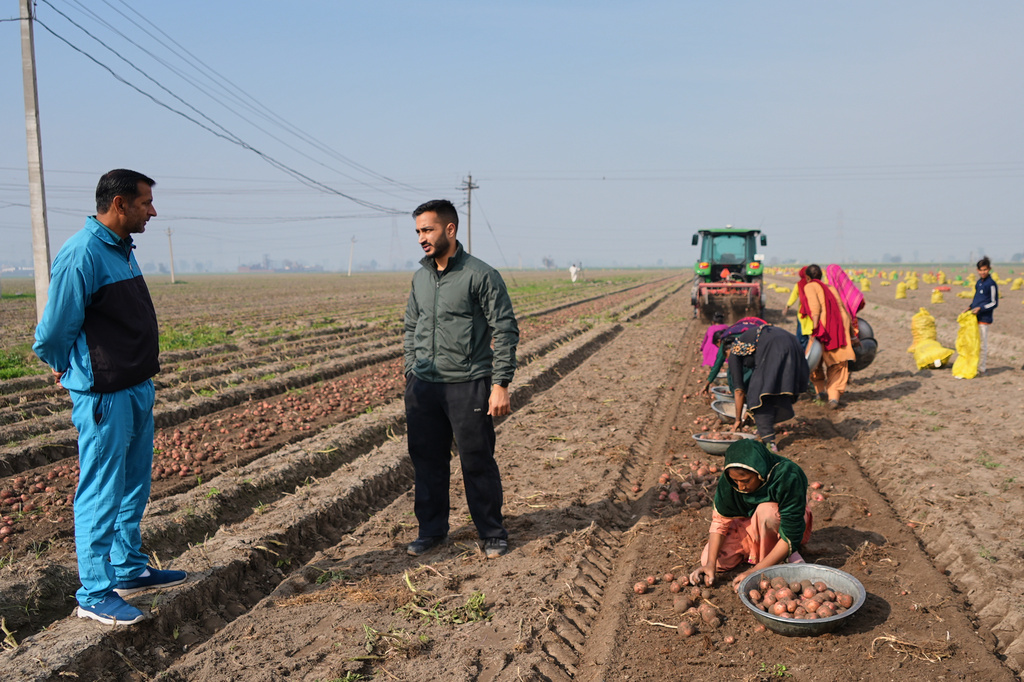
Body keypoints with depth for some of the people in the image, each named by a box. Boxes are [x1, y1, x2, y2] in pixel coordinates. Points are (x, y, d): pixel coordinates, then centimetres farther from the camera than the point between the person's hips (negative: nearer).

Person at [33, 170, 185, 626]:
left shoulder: (122, 249, 10)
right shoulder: (82, 255, -20)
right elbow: (53, 331, -15)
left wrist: (145, 359, 10)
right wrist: (68, 369, 2)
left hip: (137, 388, 9)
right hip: (104, 395, -9)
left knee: (133, 486, 18)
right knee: (101, 494, 0)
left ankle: (129, 570, 32)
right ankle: (94, 594, 12)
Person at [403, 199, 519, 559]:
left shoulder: (482, 275, -9)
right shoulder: (420, 277, 10)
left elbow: (506, 331, -9)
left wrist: (501, 384, -14)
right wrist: (410, 373, 13)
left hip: (468, 387, -5)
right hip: (423, 387, 6)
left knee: (478, 463, 3)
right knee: (427, 460, 12)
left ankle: (492, 534, 20)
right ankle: (431, 529, 28)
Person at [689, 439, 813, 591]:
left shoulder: (788, 478, -35)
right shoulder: (730, 477, -23)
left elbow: (791, 536, -33)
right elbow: (719, 520, -16)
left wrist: (755, 571, -37)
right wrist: (710, 563, -27)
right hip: (748, 523, 4)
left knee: (766, 511, -37)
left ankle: (784, 557, -12)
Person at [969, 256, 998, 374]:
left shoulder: (991, 284, -11)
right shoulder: (978, 282, 12)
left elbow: (994, 303, -10)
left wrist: (980, 308, -19)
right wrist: (970, 307, 11)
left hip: (984, 318, -8)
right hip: (975, 317, 8)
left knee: (982, 344, -2)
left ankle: (981, 369, 6)